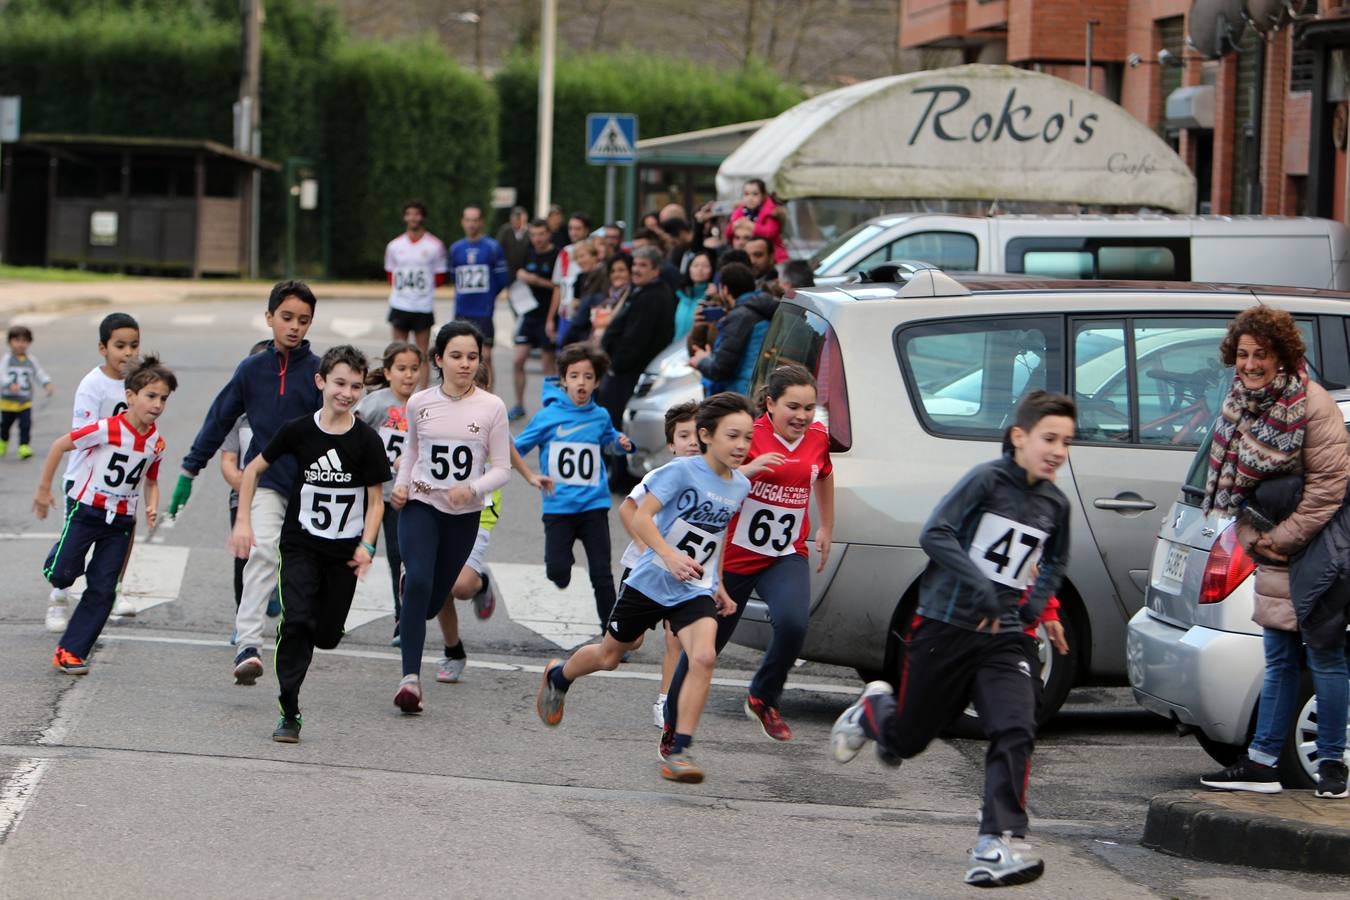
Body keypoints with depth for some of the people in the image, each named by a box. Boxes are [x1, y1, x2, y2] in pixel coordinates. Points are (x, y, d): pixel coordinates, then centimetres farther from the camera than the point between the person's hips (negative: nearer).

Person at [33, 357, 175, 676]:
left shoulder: (156, 443, -1)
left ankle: (71, 652, 6)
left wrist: (152, 507, -6)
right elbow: (59, 445, -12)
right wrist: (44, 489, -7)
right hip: (85, 510, -4)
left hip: (121, 521, 4)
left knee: (103, 590, -1)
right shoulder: (107, 430, -19)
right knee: (61, 575, -11)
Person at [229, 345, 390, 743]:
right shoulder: (298, 431, -6)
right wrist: (242, 521, 0)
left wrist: (366, 545, -15)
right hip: (300, 545, -1)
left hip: (344, 551, 1)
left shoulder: (367, 441, -7)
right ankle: (289, 713, -15)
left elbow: (376, 501, -1)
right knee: (297, 621, -18)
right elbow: (254, 469, 6)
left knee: (327, 635, 6)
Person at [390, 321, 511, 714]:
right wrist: (400, 484, 0)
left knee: (432, 601, 11)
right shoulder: (419, 404, -1)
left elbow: (502, 469, -4)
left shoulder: (492, 408, -6)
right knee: (419, 583, -24)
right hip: (420, 506, -1)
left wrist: (473, 489, -23)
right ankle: (411, 678, -24)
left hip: (464, 516, 1)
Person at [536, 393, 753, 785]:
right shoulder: (682, 471, -17)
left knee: (703, 657, -23)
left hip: (696, 591, 3)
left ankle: (679, 751, -20)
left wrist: (718, 585, 19)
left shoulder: (740, 486, 2)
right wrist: (670, 556, -36)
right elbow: (641, 517, -22)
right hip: (649, 584, -3)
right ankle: (558, 676, 50)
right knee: (609, 656, 16)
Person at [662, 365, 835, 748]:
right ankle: (674, 726, 28)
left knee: (792, 623, -27)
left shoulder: (818, 437, -1)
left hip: (786, 557, 2)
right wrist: (747, 470, -34)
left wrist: (826, 529, 26)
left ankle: (764, 698, -1)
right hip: (734, 556, -2)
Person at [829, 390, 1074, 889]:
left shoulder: (1054, 504, 7)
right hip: (944, 627, -4)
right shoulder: (987, 479, -11)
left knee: (1015, 732, -19)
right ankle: (872, 709, 46)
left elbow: (1055, 564, 27)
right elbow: (935, 534, -20)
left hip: (1004, 637, 4)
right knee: (907, 739, 10)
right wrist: (980, 587, -27)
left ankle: (996, 846, -22)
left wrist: (1034, 606, 9)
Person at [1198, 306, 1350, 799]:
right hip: (1272, 554, 7)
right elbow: (1230, 475, 11)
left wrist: (1282, 538, -14)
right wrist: (1252, 536, 0)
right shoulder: (1238, 402, 3)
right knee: (1280, 661, 11)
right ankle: (1262, 763, 12)